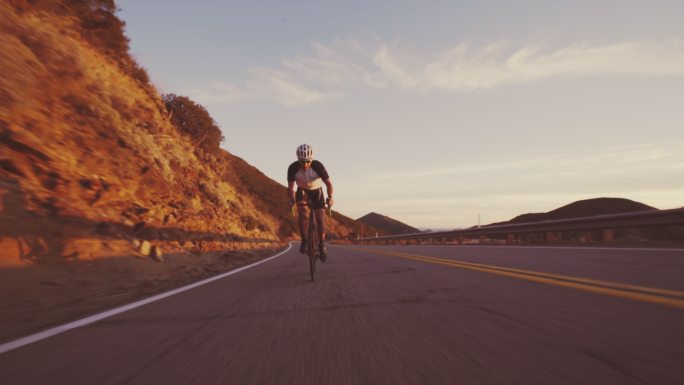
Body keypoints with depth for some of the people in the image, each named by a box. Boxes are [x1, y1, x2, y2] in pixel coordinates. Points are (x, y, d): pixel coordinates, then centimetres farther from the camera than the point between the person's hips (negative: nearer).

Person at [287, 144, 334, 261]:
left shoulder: (318, 166, -30)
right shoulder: (293, 168, -27)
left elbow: (328, 183, -27)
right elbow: (290, 186, -23)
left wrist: (330, 197, -44)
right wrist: (292, 200, -40)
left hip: (316, 191, 0)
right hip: (302, 190, 1)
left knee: (320, 218, -13)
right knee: (302, 214, -24)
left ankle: (322, 245, 1)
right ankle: (304, 240, -8)